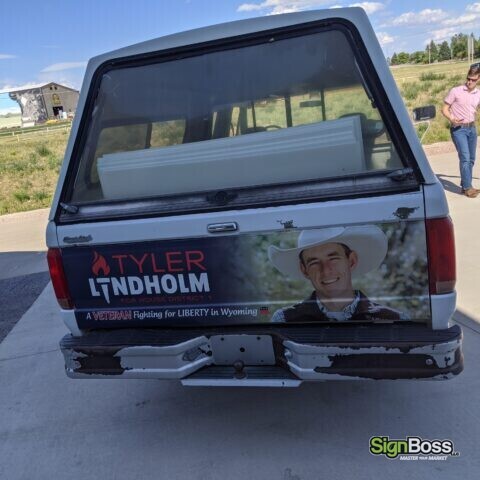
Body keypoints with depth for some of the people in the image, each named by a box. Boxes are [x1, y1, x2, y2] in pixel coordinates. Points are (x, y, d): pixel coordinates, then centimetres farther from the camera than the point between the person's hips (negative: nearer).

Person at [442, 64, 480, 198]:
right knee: (465, 157, -13)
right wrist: (452, 120, -23)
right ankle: (467, 187, -6)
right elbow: (445, 109, -5)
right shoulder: (455, 91, -8)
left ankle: (465, 185, 21)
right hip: (458, 129, -5)